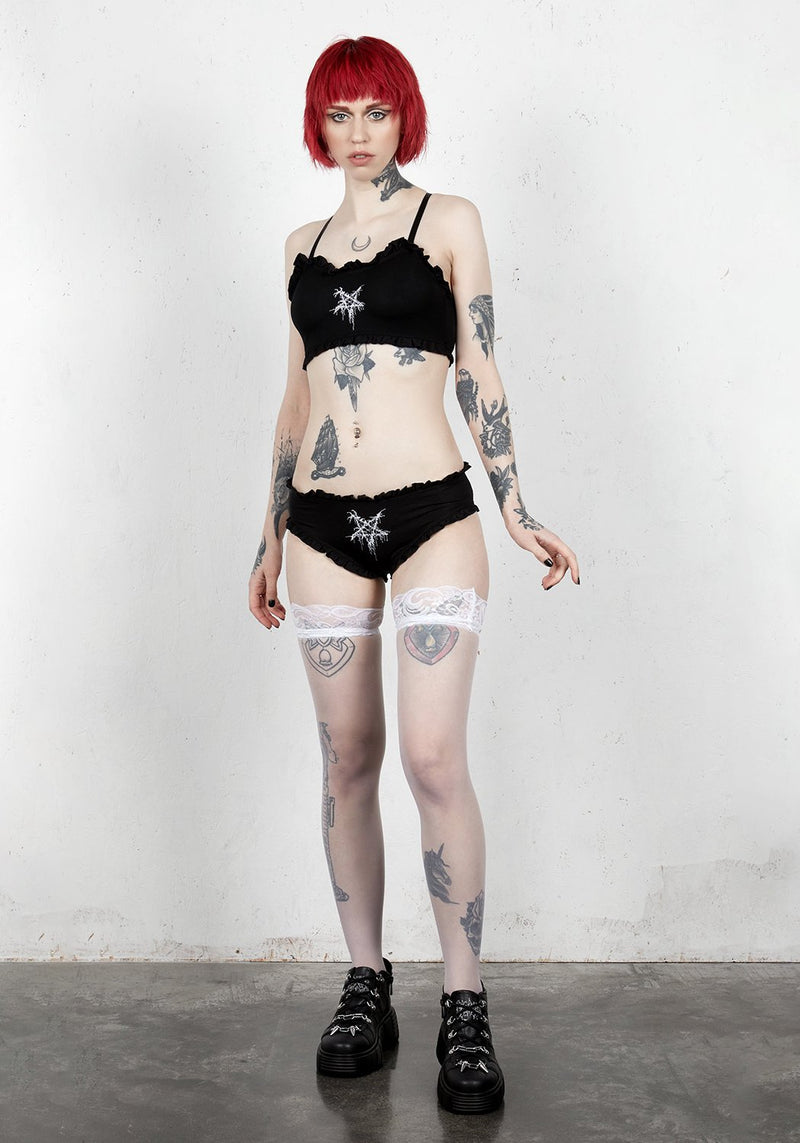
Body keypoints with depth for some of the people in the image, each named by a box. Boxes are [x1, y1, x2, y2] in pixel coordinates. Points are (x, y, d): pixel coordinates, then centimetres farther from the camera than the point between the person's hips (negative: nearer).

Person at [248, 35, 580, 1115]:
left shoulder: (448, 219, 7)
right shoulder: (302, 243, 17)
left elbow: (479, 374, 5)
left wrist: (519, 512, -1)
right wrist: (269, 536, 17)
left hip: (430, 512, -3)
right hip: (322, 526, 4)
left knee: (435, 756, -12)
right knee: (348, 761, 6)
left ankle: (466, 1009, 2)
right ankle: (365, 987, 19)